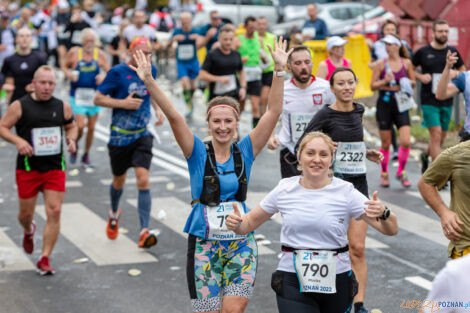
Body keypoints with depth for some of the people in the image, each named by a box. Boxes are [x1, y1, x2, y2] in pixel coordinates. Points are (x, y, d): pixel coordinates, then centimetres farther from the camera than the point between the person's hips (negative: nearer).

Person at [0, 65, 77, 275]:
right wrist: (18, 141, -18)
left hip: (55, 168, 1)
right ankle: (28, 231, 48)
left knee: (54, 212, -8)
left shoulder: (63, 107, 4)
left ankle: (45, 259, 0)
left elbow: (71, 126, 19)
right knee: (26, 213, 10)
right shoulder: (20, 106, -5)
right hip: (28, 168, -1)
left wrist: (70, 139, -2)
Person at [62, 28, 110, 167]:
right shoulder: (74, 52, -3)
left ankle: (86, 156, 25)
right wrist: (69, 74, -12)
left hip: (94, 94, 2)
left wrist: (103, 78, -18)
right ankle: (74, 146, 20)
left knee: (91, 127, 7)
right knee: (80, 126, -12)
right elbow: (64, 66, 9)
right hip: (78, 94, -2)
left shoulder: (100, 54, 0)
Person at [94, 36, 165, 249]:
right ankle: (114, 213, 47)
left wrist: (157, 109, 8)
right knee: (119, 181, 15)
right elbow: (98, 98, -9)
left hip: (142, 135, 2)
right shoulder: (118, 72, -11)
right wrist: (123, 103, -21)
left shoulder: (151, 70, 3)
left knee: (143, 181, -14)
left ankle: (144, 232, -16)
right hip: (120, 136, -2)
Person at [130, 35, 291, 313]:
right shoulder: (199, 153, -2)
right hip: (204, 244, -1)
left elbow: (274, 113, -5)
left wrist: (279, 70, -14)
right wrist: (149, 81, -27)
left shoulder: (244, 152, 2)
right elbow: (174, 116, -15)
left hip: (241, 243, 1)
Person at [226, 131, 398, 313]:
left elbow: (391, 230, -6)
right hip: (292, 281, 0)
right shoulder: (285, 189, 2)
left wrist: (383, 213, -28)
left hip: (336, 281, 0)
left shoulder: (345, 192, -3)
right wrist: (236, 224, -9)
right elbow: (250, 222, 13)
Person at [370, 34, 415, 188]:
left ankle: (401, 171, 11)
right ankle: (384, 174, 25)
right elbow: (372, 85, 1)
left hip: (401, 105, 1)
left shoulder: (406, 63, 3)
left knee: (406, 142, -11)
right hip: (384, 104, -1)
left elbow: (413, 80, 16)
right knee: (386, 144, 5)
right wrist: (385, 82, -16)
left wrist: (408, 83, -7)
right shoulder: (381, 64, 0)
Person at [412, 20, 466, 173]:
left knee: (442, 137, 11)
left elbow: (463, 70, 19)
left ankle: (425, 156, 40)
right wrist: (420, 77, -10)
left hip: (446, 102, 4)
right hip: (429, 101, -4)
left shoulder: (453, 52, 6)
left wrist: (455, 73, -3)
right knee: (436, 134, -12)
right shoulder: (423, 52, -2)